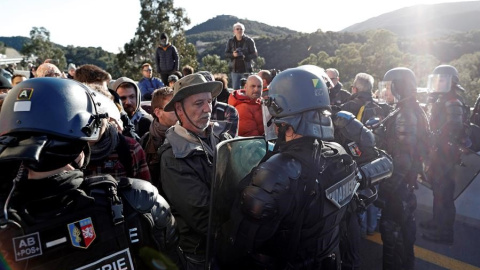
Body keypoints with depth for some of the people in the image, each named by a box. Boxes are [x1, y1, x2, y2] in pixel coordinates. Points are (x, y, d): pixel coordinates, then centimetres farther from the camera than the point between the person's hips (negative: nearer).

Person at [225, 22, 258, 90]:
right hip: (234, 70, 2)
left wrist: (245, 57, -22)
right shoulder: (230, 41, 5)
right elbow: (226, 54, 6)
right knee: (235, 89, 6)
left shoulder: (249, 40, -2)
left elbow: (255, 55, -4)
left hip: (246, 70, -2)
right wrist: (233, 55, -16)